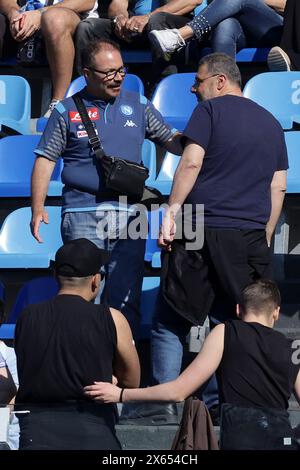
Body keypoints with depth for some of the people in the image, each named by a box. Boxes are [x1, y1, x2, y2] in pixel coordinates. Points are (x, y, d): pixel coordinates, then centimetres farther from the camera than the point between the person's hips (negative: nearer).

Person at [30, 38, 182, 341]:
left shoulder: (138, 105, 12)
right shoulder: (67, 111, 6)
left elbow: (172, 141, 13)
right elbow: (45, 159, 6)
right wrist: (38, 209, -1)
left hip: (129, 215, 2)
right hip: (83, 216, -2)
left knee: (126, 300, 3)